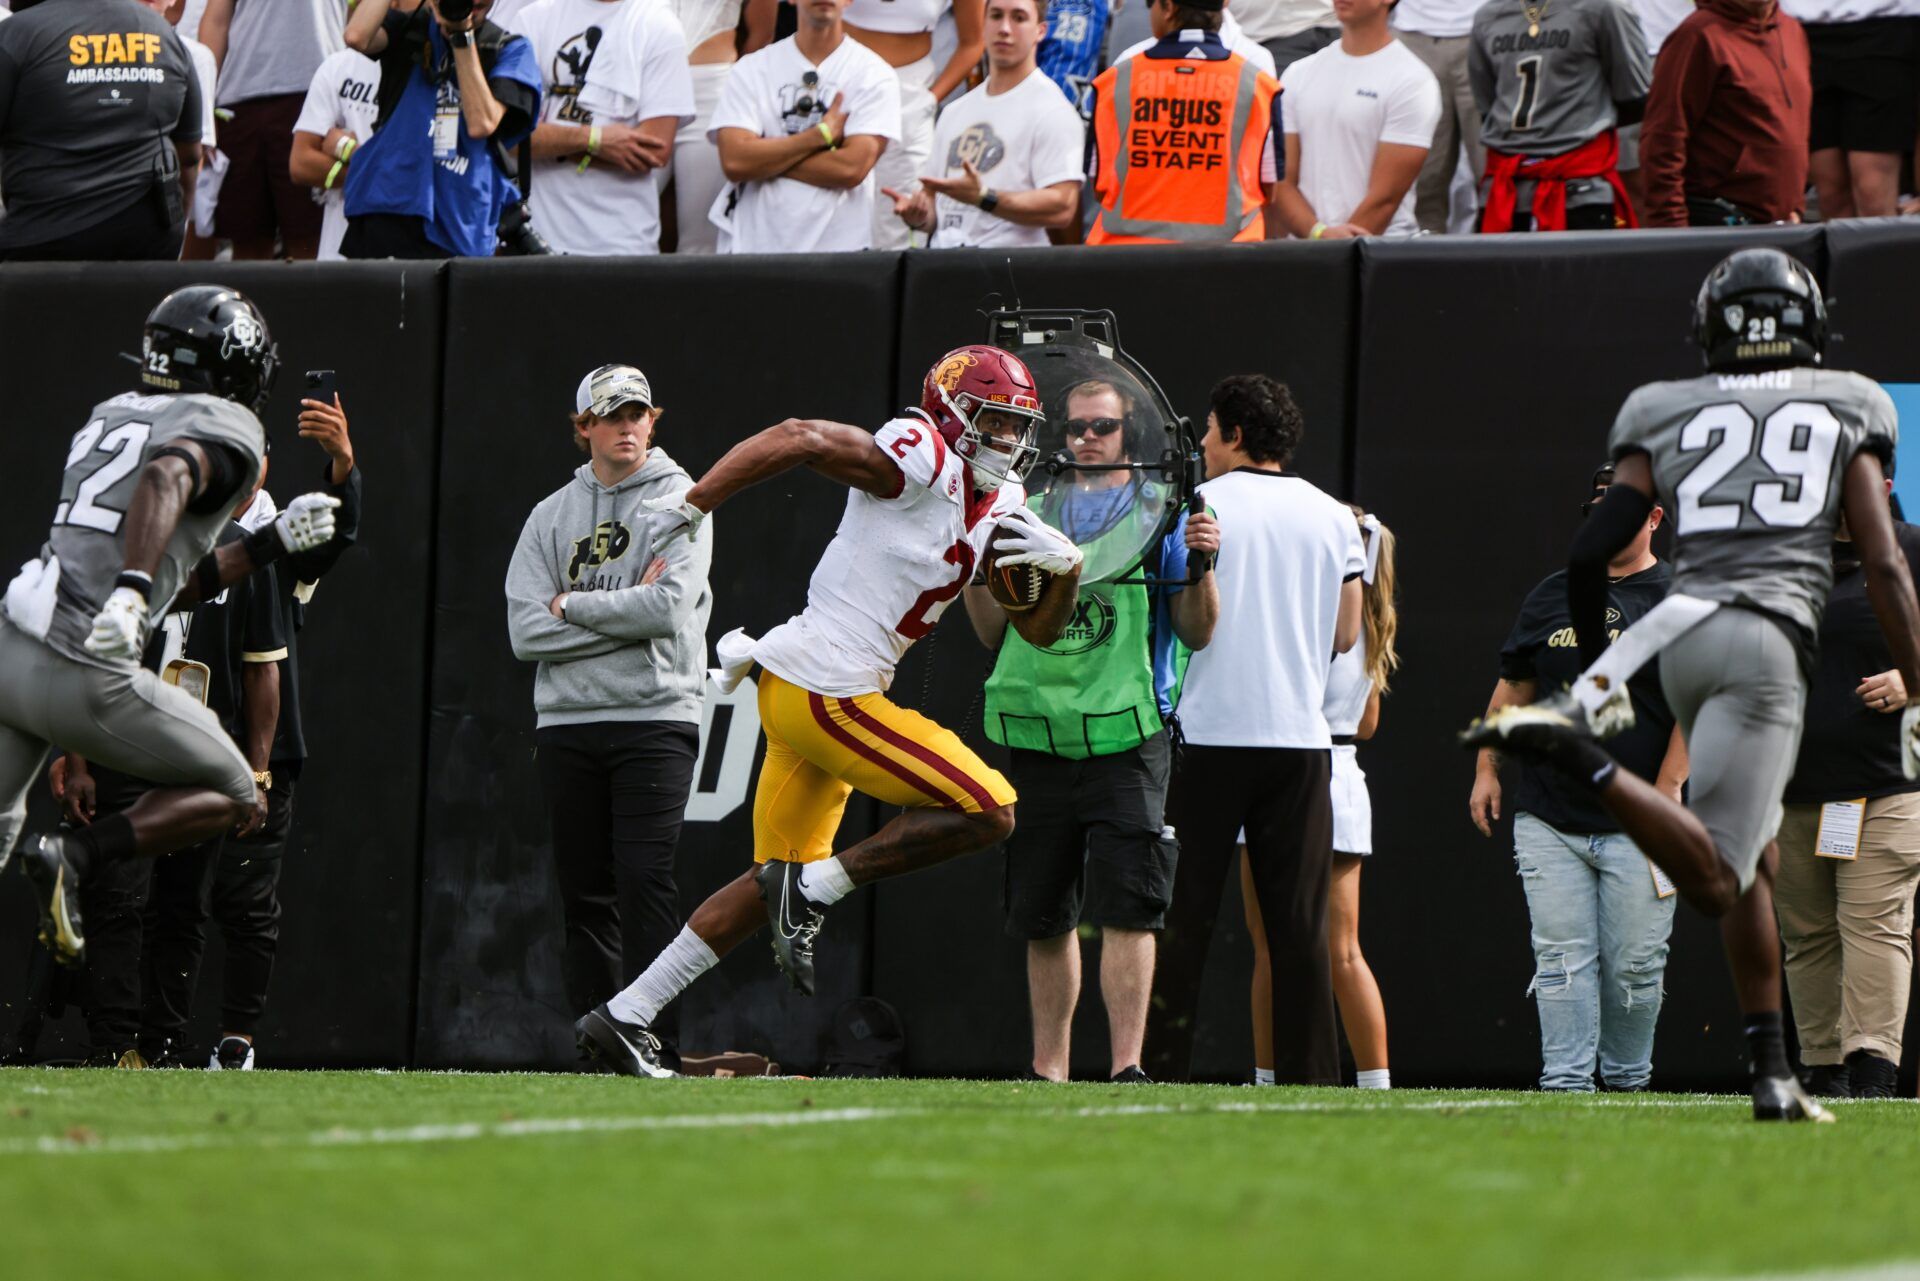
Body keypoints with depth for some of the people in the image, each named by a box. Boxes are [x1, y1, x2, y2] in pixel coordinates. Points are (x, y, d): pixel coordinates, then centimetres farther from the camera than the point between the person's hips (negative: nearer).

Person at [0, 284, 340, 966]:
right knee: (233, 797, 12)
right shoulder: (228, 428, 0)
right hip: (85, 678, -7)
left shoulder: (108, 417, 23)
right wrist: (131, 594, -37)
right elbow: (167, 478, -26)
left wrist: (274, 542, 29)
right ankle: (73, 856, -7)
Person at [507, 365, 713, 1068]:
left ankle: (656, 1047, -14)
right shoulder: (552, 515, 13)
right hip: (567, 721, 4)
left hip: (654, 717, -4)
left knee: (645, 887, -12)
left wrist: (573, 605, -3)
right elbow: (526, 632, 1)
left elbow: (671, 610, -12)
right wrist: (624, 613, -7)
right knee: (586, 896, 4)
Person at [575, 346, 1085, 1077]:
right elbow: (798, 439, -19)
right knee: (988, 812, -7)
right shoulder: (924, 463, -12)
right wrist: (694, 504, -22)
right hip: (827, 689, -10)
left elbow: (1039, 629, 18)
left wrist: (1066, 567, -2)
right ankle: (815, 889, -3)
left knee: (779, 879, 15)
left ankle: (624, 1017, 17)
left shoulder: (999, 510, 15)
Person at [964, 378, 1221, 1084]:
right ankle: (1047, 1069, 15)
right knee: (1044, 917, 8)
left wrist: (1201, 565, -14)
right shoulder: (1031, 509, 15)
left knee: (1127, 910, -12)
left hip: (1124, 737, -4)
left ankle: (1126, 1065, -14)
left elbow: (1197, 634, 3)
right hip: (1036, 734, 4)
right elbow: (995, 633, 16)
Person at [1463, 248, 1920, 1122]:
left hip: (1683, 626, 5)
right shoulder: (1845, 412, 11)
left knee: (1753, 862, 15)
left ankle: (1772, 1073, 12)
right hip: (1770, 640, -5)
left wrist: (1597, 675, 23)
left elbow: (1590, 553, 9)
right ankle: (1581, 760, -29)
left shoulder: (1665, 417, 16)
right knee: (1712, 881, -11)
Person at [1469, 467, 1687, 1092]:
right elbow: (1513, 688, 20)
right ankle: (1565, 1082, -4)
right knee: (1561, 959, -3)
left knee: (1634, 965, -2)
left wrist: (1665, 794, -13)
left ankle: (1626, 1082, 12)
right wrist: (1487, 767, 11)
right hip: (1546, 818, 4)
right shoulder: (1553, 594, 15)